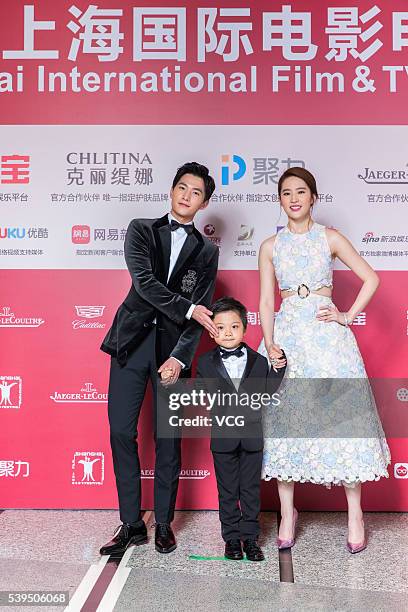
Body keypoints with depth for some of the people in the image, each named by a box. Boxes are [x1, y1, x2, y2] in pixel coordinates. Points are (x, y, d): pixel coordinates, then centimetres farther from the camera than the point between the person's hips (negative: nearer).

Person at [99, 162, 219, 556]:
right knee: (121, 431, -1)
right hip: (132, 340, 0)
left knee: (169, 437, 4)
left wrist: (179, 358, -13)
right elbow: (143, 281, -9)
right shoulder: (141, 230, 7)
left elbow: (202, 312, 0)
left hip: (173, 346, 0)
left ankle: (163, 524, 20)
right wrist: (188, 309, -17)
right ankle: (131, 524, 13)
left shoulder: (206, 252, 9)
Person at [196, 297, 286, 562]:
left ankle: (250, 537, 24)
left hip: (252, 435, 1)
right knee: (227, 490, 11)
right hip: (223, 436, -1)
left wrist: (279, 370, -7)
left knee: (251, 489, 11)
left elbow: (266, 395, 1)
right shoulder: (206, 363, -1)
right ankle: (231, 538, 24)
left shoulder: (259, 361, 1)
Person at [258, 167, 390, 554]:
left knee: (340, 417, -2)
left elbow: (371, 278, 6)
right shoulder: (270, 246, 9)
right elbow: (266, 302, 5)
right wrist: (270, 344, -7)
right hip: (287, 336, 2)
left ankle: (355, 514, 10)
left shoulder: (330, 239, 6)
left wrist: (348, 316, -3)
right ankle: (287, 515, 14)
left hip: (326, 334, -1)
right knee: (285, 421, 1)